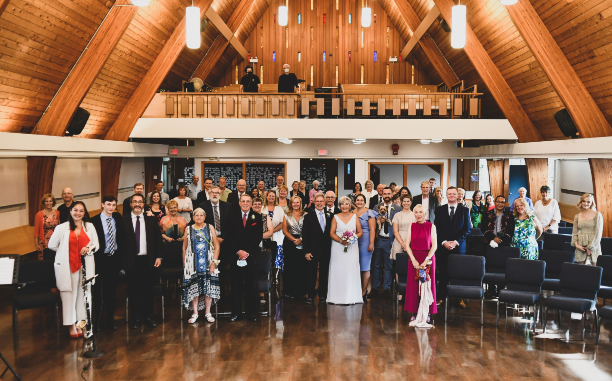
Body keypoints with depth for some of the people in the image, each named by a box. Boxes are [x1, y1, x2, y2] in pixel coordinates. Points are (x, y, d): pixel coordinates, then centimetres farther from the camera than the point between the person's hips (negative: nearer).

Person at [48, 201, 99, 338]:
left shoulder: (89, 227, 7)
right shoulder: (62, 228, -1)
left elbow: (96, 244, 10)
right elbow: (52, 245, 5)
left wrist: (89, 248, -9)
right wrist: (65, 252, 7)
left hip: (85, 266, 2)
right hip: (68, 266, -2)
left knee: (83, 295, 6)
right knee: (69, 295, 0)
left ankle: (80, 323, 17)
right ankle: (71, 325, 12)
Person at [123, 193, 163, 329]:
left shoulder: (151, 220, 7)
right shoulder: (124, 220, 0)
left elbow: (158, 239, 8)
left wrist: (158, 257, 1)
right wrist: (121, 260, -8)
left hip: (147, 260, 2)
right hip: (131, 261, -2)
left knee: (148, 290, 10)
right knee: (133, 291, 5)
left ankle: (148, 317, 21)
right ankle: (136, 318, 16)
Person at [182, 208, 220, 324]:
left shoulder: (210, 228, 5)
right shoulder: (188, 229, 7)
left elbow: (216, 246, 2)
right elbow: (184, 248, 9)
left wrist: (214, 262, -8)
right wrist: (184, 264, 0)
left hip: (208, 262, 0)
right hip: (193, 262, 0)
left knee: (209, 287, 0)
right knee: (193, 287, 0)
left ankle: (208, 312, 11)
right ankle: (195, 313, 10)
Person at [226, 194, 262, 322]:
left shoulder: (257, 217, 4)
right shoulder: (232, 216, 5)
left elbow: (259, 236, 0)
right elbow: (229, 235, 0)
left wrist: (247, 252, -9)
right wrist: (238, 251, -10)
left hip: (251, 256, 0)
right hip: (235, 255, 0)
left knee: (250, 284, 4)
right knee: (236, 284, 4)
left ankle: (250, 312, 11)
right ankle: (236, 312, 11)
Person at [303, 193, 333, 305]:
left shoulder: (329, 216, 8)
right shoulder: (309, 216, 0)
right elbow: (305, 235, -3)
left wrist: (331, 249, 0)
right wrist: (306, 251, -10)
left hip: (326, 251, 2)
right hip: (313, 250, -2)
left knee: (324, 274, 9)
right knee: (311, 274, 2)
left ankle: (322, 295, 18)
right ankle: (311, 296, 10)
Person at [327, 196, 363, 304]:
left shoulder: (354, 216, 9)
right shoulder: (336, 217, 7)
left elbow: (360, 232, 7)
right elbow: (332, 233, 1)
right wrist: (341, 241, -15)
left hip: (352, 248, 1)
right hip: (338, 248, -1)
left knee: (351, 270, -3)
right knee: (338, 271, -3)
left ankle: (351, 297, 2)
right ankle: (338, 296, 2)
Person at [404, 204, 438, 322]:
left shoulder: (431, 226, -1)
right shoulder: (412, 226, 6)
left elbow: (434, 245, -5)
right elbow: (407, 244, 2)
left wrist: (426, 260, -15)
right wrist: (414, 260, -10)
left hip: (428, 258, -2)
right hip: (414, 258, 2)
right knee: (413, 284, 1)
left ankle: (427, 312, 10)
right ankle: (414, 312, 9)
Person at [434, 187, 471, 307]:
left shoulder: (464, 210, 6)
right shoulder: (440, 210, 8)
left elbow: (467, 229, 2)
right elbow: (437, 228, 5)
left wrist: (456, 242, -8)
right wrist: (444, 242, -8)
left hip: (458, 246, -1)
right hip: (442, 246, 1)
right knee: (442, 273, 2)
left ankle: (460, 298, 10)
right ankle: (441, 296, 9)